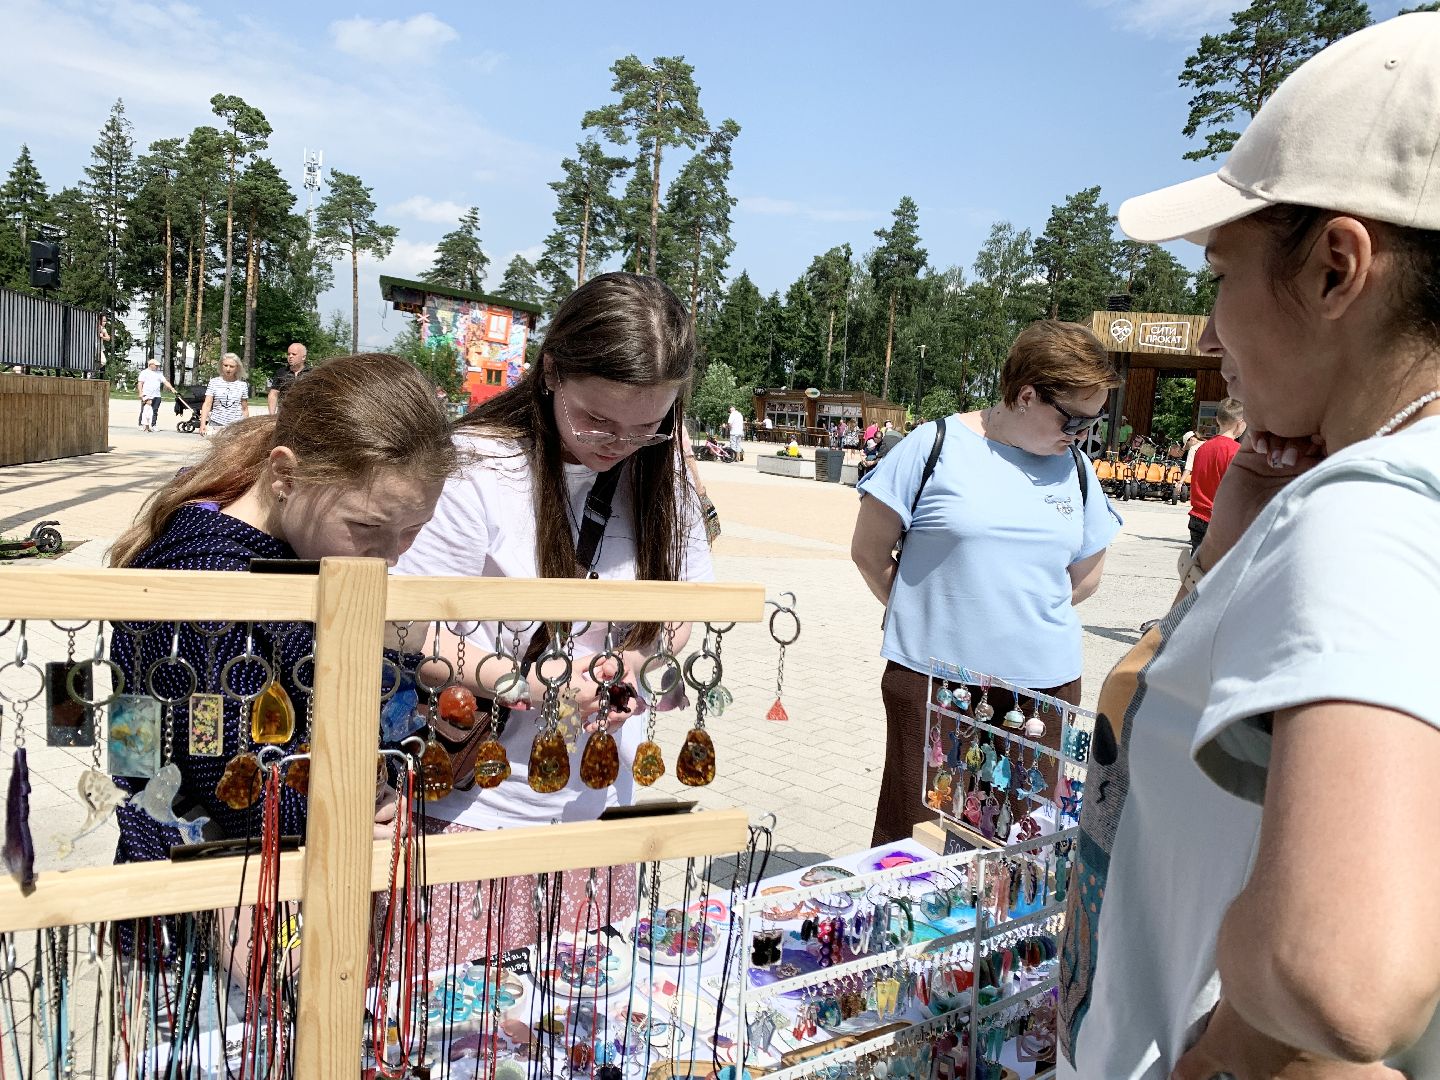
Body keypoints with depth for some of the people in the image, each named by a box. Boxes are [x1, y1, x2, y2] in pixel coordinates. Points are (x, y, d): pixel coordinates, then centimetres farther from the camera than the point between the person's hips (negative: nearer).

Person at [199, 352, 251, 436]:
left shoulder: (242, 385, 5)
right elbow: (207, 404, -1)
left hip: (236, 426, 0)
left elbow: (245, 410, 11)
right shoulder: (214, 382, 4)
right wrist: (203, 424, -13)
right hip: (216, 424, 0)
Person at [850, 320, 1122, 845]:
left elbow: (1086, 574, 18)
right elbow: (869, 551, -2)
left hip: (1045, 682, 4)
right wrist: (926, 617, 2)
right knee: (912, 836, 8)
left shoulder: (1075, 467, 8)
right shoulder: (936, 446, -6)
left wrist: (1028, 621, 10)